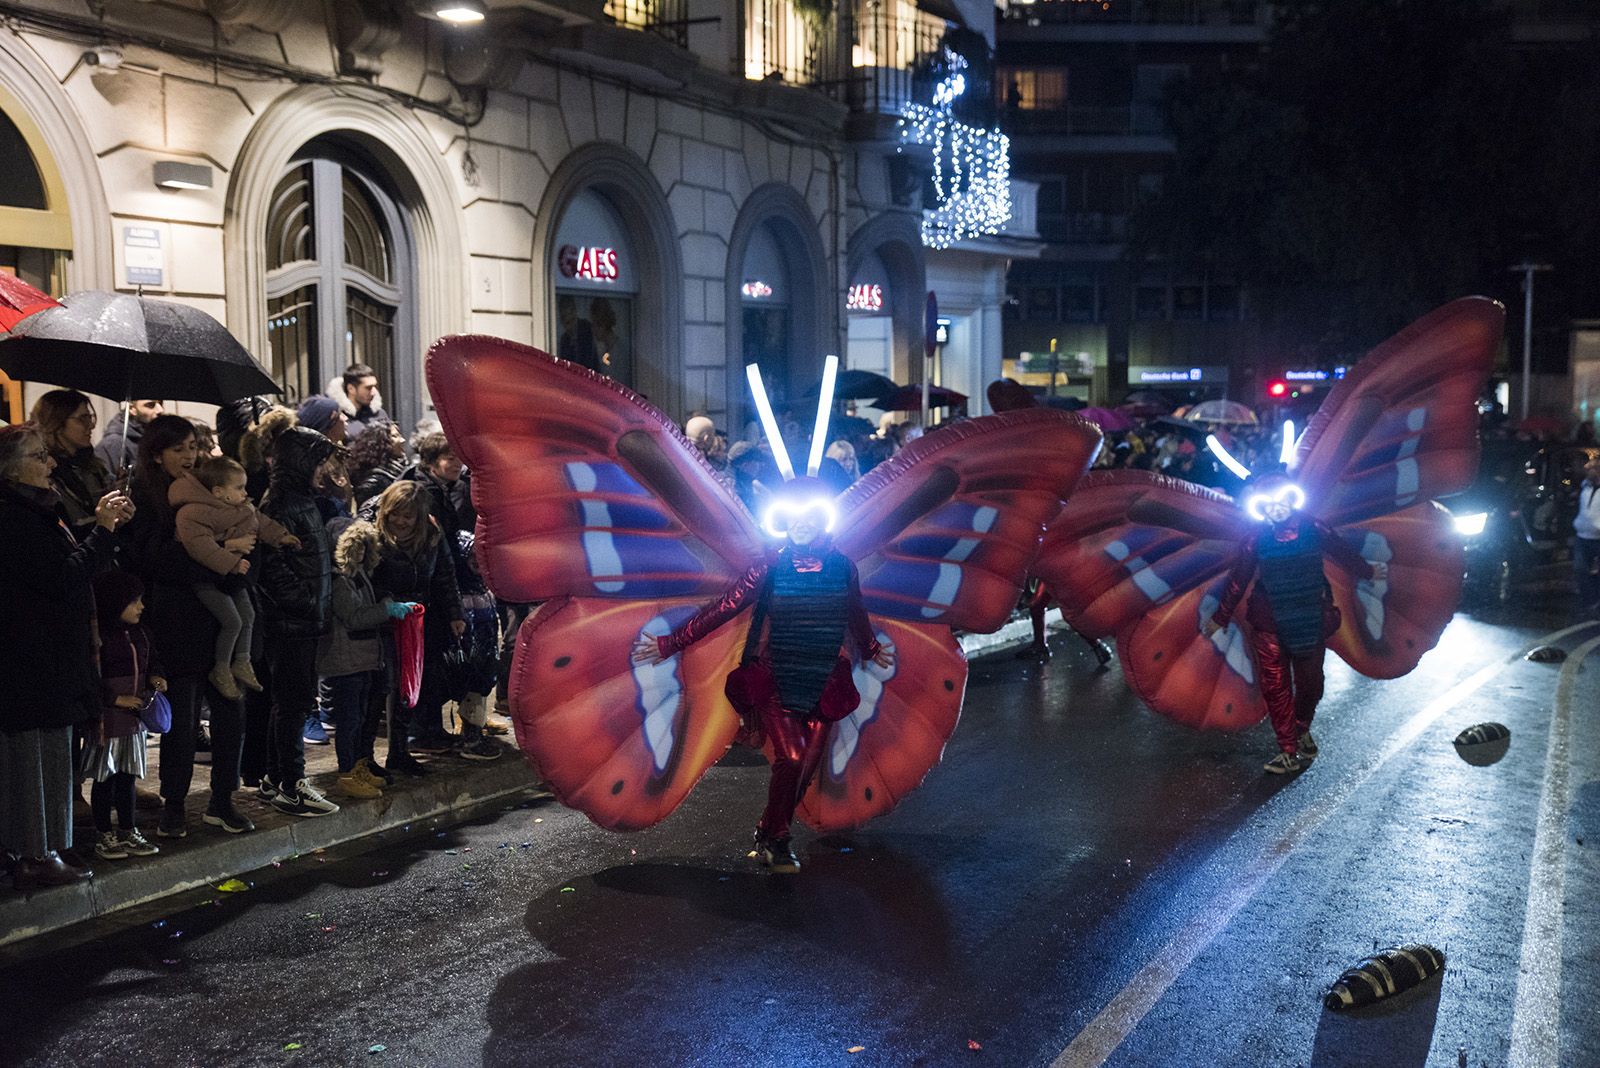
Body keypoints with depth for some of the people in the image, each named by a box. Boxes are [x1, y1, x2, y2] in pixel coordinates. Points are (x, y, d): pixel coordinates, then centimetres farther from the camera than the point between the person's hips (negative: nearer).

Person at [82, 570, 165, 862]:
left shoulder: (139, 634, 10)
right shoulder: (99, 636, -15)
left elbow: (150, 663, 23)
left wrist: (155, 678, 2)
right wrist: (116, 699, -19)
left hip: (134, 718, 7)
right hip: (108, 719, -7)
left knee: (127, 776, 13)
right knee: (104, 778, 3)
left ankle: (128, 832, 20)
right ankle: (104, 836, 12)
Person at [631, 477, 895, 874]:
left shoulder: (842, 566, 4)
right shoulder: (772, 566, -3)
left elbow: (856, 616, 23)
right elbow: (724, 608, -5)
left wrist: (871, 651, 39)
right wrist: (670, 643, -7)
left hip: (821, 687, 3)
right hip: (777, 681, -3)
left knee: (807, 766, 1)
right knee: (791, 758, -14)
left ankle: (771, 838, 18)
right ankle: (773, 839, 6)